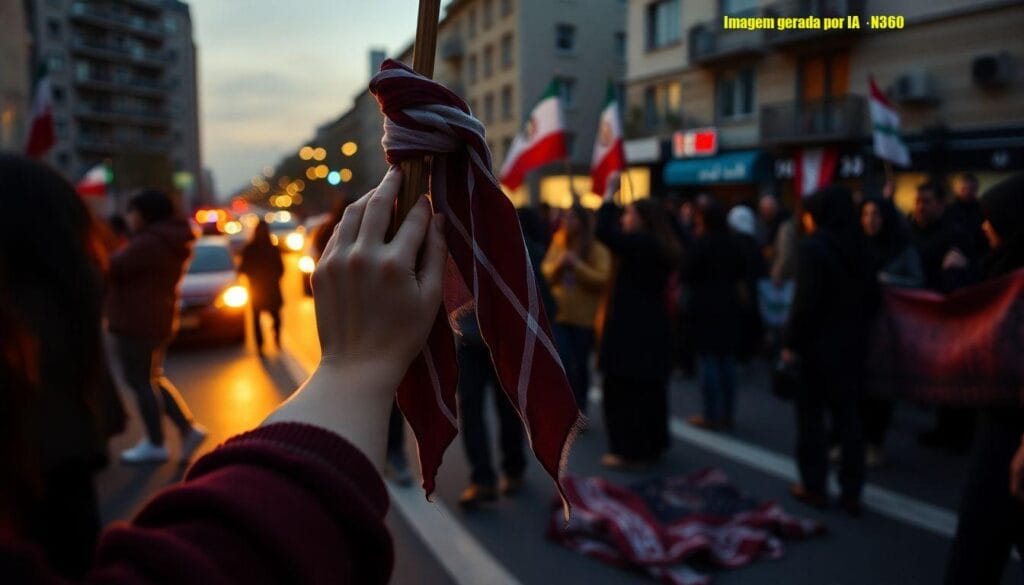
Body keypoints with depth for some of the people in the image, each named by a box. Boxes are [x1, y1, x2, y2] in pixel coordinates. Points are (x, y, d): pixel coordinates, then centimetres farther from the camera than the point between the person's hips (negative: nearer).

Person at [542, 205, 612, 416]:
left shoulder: (598, 249, -5)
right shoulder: (558, 243, 5)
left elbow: (603, 280, -14)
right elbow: (545, 273, 4)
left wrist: (576, 265, -21)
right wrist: (558, 265, -16)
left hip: (585, 318, -2)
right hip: (559, 315, 2)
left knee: (579, 365, 8)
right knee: (561, 364, -7)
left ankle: (579, 411, 27)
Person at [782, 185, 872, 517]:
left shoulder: (813, 246, -16)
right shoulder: (856, 245, 5)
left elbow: (806, 302, -20)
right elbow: (867, 297, 10)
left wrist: (792, 343, -12)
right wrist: (856, 329, 19)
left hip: (819, 344, -6)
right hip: (852, 342, 6)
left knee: (811, 415, 7)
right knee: (848, 416, 11)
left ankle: (814, 486, 15)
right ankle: (851, 492, 16)